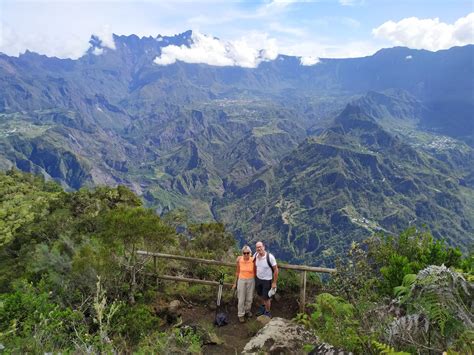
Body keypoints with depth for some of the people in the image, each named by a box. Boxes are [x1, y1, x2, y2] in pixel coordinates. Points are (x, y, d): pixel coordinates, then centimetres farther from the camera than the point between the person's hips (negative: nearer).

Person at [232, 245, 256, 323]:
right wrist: (235, 282, 4)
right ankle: (241, 314, 25)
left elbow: (255, 272, -3)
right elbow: (237, 271, -2)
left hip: (251, 281, 1)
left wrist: (256, 282, 3)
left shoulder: (253, 260, -17)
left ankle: (247, 310, 41)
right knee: (241, 299, 6)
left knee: (249, 298, 16)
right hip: (241, 280, -1)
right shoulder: (239, 260, -15)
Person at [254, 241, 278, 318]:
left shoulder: (270, 257, -28)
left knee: (266, 298, 6)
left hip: (267, 280, -5)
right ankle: (263, 306, 53)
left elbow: (276, 270, -18)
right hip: (258, 279, 5)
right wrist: (255, 277, 12)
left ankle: (267, 312, 31)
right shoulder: (255, 255, -13)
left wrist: (274, 282, -14)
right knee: (260, 294, 23)